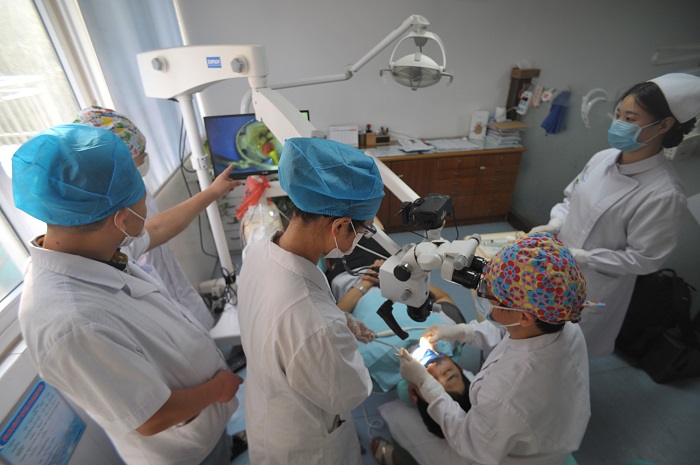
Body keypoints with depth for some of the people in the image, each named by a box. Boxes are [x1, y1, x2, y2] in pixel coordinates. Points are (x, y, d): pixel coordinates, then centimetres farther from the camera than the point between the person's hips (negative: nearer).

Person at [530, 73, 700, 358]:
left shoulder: (664, 194, -25)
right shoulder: (603, 158, -7)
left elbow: (645, 259, -19)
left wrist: (581, 257, -23)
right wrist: (554, 225, -10)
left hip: (593, 284, -6)